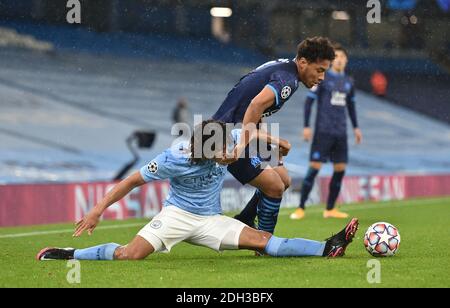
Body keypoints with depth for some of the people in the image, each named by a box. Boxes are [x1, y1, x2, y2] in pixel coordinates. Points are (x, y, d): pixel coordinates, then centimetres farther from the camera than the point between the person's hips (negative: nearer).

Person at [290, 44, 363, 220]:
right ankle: (301, 209, -6)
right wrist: (306, 126, -9)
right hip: (323, 131, -5)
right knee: (314, 168, -10)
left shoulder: (348, 82, 13)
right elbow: (309, 101, -3)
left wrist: (356, 127, 22)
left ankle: (330, 209, 14)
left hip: (340, 133, 6)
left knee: (340, 169, 3)